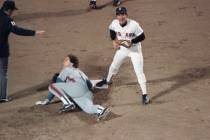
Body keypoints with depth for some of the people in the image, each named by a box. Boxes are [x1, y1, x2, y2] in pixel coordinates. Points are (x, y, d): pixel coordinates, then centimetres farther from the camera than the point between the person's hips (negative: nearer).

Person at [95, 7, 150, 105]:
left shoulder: (134, 25, -31)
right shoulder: (114, 23, -18)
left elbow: (142, 37, -21)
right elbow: (112, 31, 6)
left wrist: (132, 42, -32)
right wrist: (114, 40, -7)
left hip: (135, 50, -5)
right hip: (122, 49, 5)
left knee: (139, 72, -9)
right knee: (114, 66, 24)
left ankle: (145, 95, -3)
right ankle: (107, 81, 53)